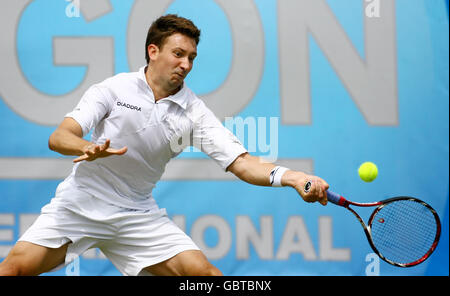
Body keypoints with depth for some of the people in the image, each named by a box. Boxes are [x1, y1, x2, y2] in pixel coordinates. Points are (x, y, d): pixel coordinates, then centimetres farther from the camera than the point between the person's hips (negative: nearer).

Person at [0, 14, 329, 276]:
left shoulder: (193, 112, -1)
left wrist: (290, 176, -28)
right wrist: (88, 148, -35)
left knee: (205, 272, -15)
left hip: (137, 215, 2)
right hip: (79, 204, -2)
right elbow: (59, 137, -11)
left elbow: (240, 162, -9)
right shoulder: (114, 89, -5)